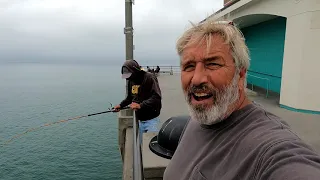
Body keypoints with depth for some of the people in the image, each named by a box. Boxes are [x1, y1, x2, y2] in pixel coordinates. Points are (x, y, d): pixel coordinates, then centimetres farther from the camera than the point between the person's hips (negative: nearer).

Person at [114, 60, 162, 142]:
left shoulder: (149, 78, -17)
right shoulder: (131, 81, 8)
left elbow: (156, 98, -26)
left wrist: (140, 105, -32)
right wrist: (121, 105, 9)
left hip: (151, 119, -7)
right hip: (140, 120, 7)